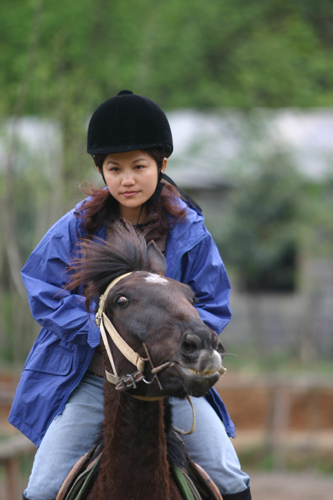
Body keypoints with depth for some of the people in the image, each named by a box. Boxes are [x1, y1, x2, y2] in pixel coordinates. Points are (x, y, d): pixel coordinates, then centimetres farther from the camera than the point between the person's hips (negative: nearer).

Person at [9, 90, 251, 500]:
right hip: (90, 378, 0)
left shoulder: (189, 231, -3)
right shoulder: (78, 227, -3)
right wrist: (104, 332, -17)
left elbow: (213, 308, 0)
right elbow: (44, 295, -5)